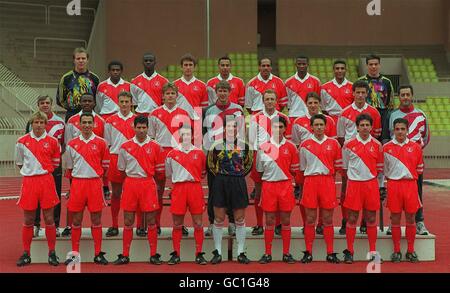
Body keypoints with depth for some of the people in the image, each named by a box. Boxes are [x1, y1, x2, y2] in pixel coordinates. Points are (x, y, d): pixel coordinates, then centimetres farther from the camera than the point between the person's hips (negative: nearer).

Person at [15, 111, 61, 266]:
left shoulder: (52, 141, 2)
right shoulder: (22, 141, 3)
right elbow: (19, 162, 16)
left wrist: (43, 171, 7)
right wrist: (32, 171, 11)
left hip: (46, 181, -1)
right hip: (28, 182, 1)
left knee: (49, 219, 2)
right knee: (28, 221, 5)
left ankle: (52, 253, 11)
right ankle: (26, 254, 14)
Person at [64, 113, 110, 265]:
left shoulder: (101, 143, 2)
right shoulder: (72, 144, 6)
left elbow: (105, 165, 9)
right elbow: (70, 167, 14)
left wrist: (95, 176, 6)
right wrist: (76, 177, 8)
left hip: (95, 183, -1)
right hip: (77, 183, 1)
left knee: (96, 220, 3)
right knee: (76, 220, 5)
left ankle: (98, 254, 9)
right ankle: (74, 253, 12)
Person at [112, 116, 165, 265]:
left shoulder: (155, 146, 2)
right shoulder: (125, 147, 5)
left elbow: (159, 170, 9)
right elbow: (121, 169, 12)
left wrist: (148, 174, 1)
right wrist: (133, 173, 6)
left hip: (148, 184, -1)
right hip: (130, 184, 1)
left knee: (151, 221, 2)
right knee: (128, 222, 4)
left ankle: (154, 255, 10)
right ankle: (125, 255, 11)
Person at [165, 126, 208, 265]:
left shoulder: (199, 153, 5)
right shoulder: (172, 154, 5)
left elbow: (203, 172, 16)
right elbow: (168, 173, 16)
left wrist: (196, 178, 9)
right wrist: (178, 178, 10)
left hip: (195, 188, 0)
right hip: (178, 188, 0)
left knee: (198, 223, 2)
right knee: (177, 224, 4)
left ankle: (199, 254, 9)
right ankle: (176, 254, 12)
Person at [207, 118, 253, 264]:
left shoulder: (244, 145, 3)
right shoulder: (216, 145, 0)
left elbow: (249, 164, 17)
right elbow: (210, 163, 12)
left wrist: (241, 174, 10)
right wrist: (219, 174, 8)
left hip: (238, 184, 1)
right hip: (220, 184, -1)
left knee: (240, 219, 5)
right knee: (219, 219, 3)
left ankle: (241, 253, 13)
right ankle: (218, 252, 12)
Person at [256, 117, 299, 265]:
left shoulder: (290, 147, 5)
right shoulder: (263, 147, 4)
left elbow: (294, 170, 8)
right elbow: (259, 169, 9)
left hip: (285, 185, 0)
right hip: (268, 185, 0)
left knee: (286, 221, 4)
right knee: (269, 221, 3)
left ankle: (286, 253, 11)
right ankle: (267, 253, 10)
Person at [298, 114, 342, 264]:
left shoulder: (333, 143, 7)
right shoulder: (305, 145, 7)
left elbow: (338, 166, 11)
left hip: (328, 182, 0)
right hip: (310, 182, 0)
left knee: (328, 220, 4)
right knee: (310, 219, 1)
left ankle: (330, 253, 8)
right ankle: (308, 253, 7)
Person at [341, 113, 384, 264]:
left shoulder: (377, 145, 5)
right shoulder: (349, 144, 1)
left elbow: (379, 167, 14)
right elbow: (344, 165, 11)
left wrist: (371, 175, 9)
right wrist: (352, 174, 10)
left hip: (371, 184, 1)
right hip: (354, 184, -1)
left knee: (371, 219, 6)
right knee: (352, 218, 1)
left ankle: (373, 252, 13)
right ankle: (349, 252, 8)